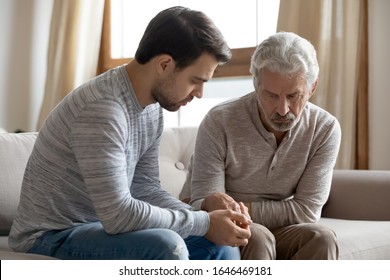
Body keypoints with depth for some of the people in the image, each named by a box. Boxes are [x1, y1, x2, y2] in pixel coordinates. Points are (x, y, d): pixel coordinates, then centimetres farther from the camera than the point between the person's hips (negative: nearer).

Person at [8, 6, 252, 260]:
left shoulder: (152, 107, 2)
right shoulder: (101, 108, -26)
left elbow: (145, 188, 7)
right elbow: (118, 214, -30)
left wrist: (208, 219, -8)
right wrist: (204, 222, -20)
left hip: (101, 228, 9)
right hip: (52, 237, -9)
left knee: (222, 247, 2)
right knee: (166, 247, -32)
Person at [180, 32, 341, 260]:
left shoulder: (325, 129, -10)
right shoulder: (219, 122, -18)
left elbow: (306, 211, -14)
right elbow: (203, 205, -17)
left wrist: (237, 209, -22)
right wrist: (211, 203, -41)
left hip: (276, 231, 3)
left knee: (321, 238, -28)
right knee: (257, 239, -35)